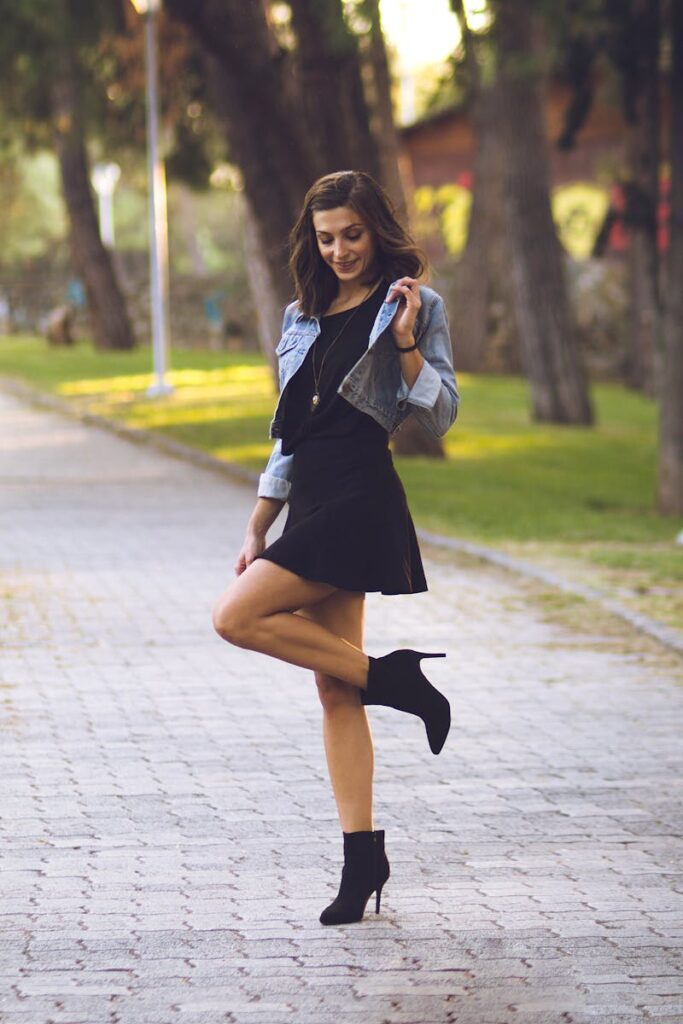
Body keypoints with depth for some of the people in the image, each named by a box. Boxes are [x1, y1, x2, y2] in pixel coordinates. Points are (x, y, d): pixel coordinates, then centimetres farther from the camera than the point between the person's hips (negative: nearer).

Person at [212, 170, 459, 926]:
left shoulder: (412, 305, -2)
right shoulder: (305, 317, 17)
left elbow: (440, 413, -7)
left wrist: (404, 343, -21)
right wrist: (256, 529, 17)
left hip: (361, 500, -7)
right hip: (314, 506, 7)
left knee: (236, 616, -18)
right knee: (334, 692, 4)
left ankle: (390, 676, -6)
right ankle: (362, 857, 6)